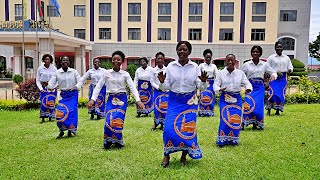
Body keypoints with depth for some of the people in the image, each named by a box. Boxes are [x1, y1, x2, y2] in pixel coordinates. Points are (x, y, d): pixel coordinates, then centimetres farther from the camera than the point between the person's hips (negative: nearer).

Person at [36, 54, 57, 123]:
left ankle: (50, 117, 12)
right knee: (43, 102, -6)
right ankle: (43, 118, 2)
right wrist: (41, 89, -7)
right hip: (44, 87, 0)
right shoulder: (40, 69, 0)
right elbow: (37, 80, 4)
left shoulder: (54, 68, 1)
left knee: (51, 102, 1)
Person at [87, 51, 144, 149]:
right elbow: (98, 86, 1)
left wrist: (138, 100, -18)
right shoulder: (107, 73, 3)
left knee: (118, 121, -7)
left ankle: (118, 142, 13)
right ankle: (108, 141, 10)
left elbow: (132, 87, -5)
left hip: (122, 99, 0)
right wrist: (92, 99, -11)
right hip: (111, 99, 0)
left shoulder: (125, 74, 2)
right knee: (109, 121, -12)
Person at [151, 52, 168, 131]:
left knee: (164, 108, 0)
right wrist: (158, 87, -10)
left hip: (166, 91, 0)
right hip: (157, 91, 0)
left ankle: (162, 124, 12)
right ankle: (155, 123, 15)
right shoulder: (154, 70, 1)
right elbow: (152, 82, 2)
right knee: (156, 107, 0)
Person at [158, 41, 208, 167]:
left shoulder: (195, 67, -1)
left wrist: (203, 82, -20)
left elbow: (201, 88, 0)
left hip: (189, 101, 0)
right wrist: (162, 82, -20)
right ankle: (166, 155, 12)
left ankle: (184, 156, 21)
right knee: (169, 128, -7)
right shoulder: (171, 66, -1)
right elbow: (166, 87, 0)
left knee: (188, 129, 2)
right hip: (174, 101, 0)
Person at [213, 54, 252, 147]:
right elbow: (215, 84, 0)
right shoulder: (221, 73, 3)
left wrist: (248, 88, -18)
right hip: (225, 98, -1)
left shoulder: (240, 73, 6)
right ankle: (222, 140, 2)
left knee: (236, 119, -1)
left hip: (237, 98, 2)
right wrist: (219, 89, -22)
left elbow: (247, 83, 5)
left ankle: (233, 140, 15)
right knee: (225, 119, -9)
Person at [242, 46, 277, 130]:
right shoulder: (246, 64, 4)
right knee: (248, 106, -13)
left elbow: (273, 72, 11)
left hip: (259, 87, 1)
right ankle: (243, 123, -5)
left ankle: (255, 124, 10)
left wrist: (273, 76, -12)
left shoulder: (264, 64, 7)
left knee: (259, 106, -5)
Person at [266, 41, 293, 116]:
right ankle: (269, 110, -2)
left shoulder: (286, 58, 13)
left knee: (281, 94, 0)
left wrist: (289, 70, -10)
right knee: (273, 93, -13)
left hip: (283, 79, 3)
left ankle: (278, 111, 9)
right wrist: (276, 72, -12)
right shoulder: (271, 57, 3)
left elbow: (290, 67, 14)